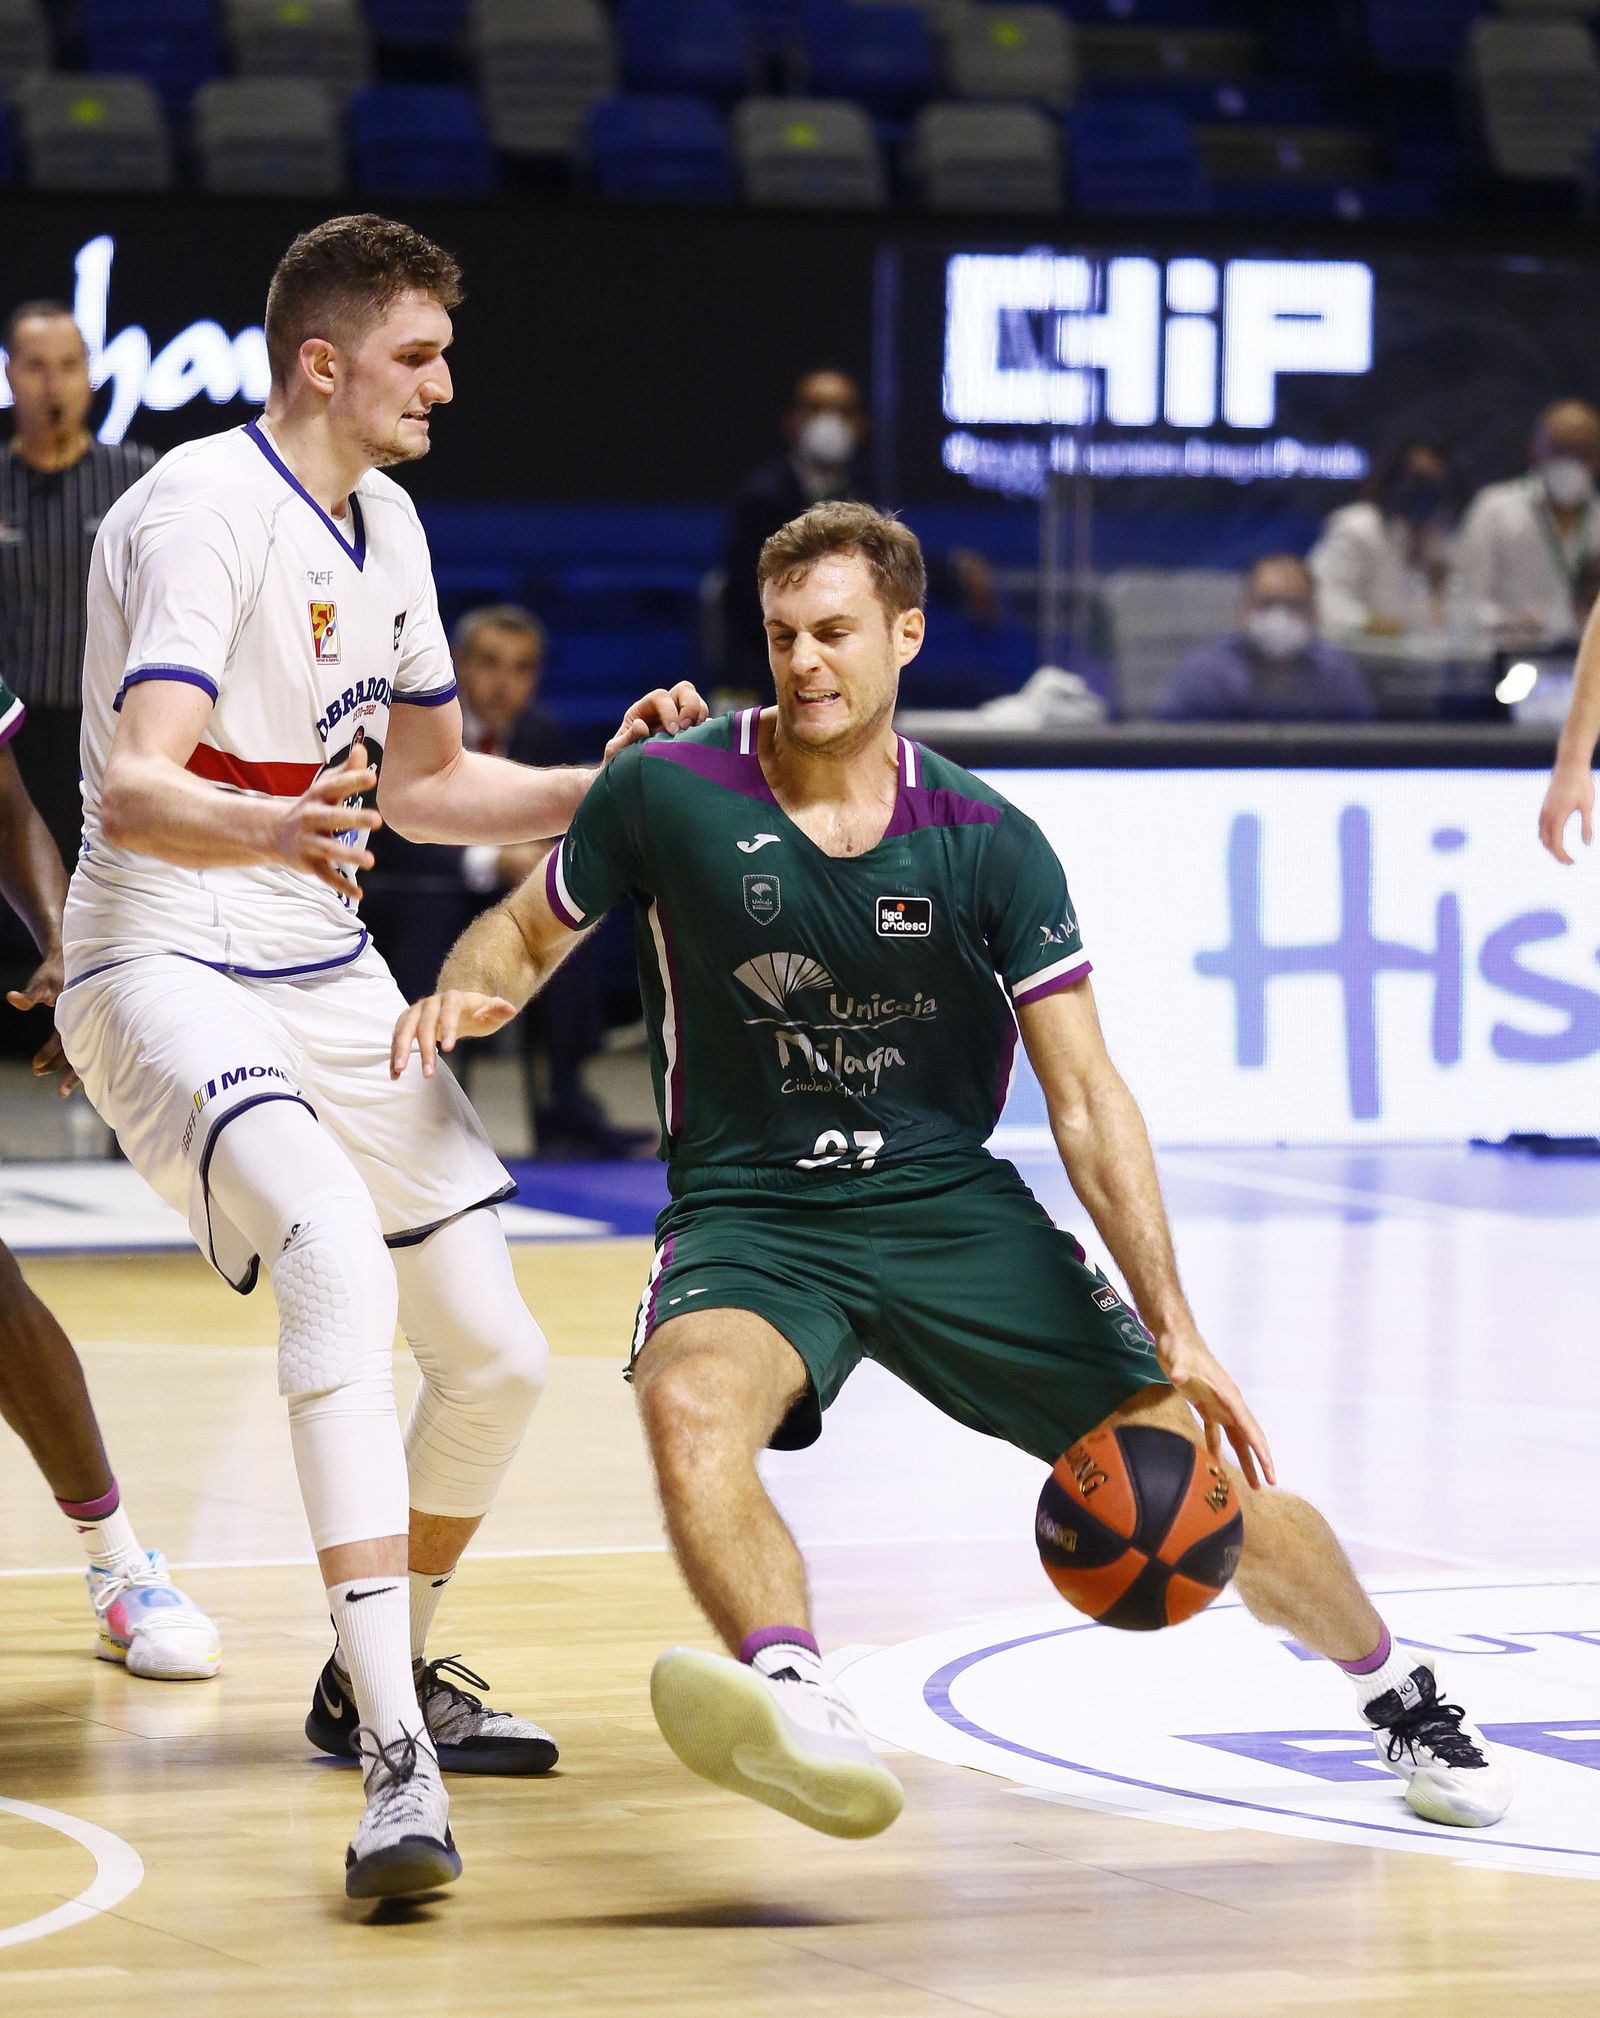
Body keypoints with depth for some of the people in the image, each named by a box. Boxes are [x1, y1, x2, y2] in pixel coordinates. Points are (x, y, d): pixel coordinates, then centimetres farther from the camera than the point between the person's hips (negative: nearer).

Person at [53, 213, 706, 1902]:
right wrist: (270, 830, -50)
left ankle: (382, 1676, 35)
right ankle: (394, 1762, -40)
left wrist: (605, 789, 12)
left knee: (495, 1358, 9)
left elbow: (423, 782, 25)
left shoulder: (385, 528, 11)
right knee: (340, 1250, -34)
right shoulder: (204, 512, -17)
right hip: (167, 971, -9)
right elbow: (134, 788, -30)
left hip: (330, 981, 9)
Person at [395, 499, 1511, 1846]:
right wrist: (467, 996, -16)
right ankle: (797, 1699, -59)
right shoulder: (668, 795, -6)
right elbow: (528, 934, 10)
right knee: (691, 1399, -37)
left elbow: (1087, 1098, -6)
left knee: (1197, 1465, -5)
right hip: (751, 1216, -1)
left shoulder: (988, 847, -4)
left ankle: (1398, 1693, 23)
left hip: (951, 1204, 1)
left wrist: (1175, 1330, -16)